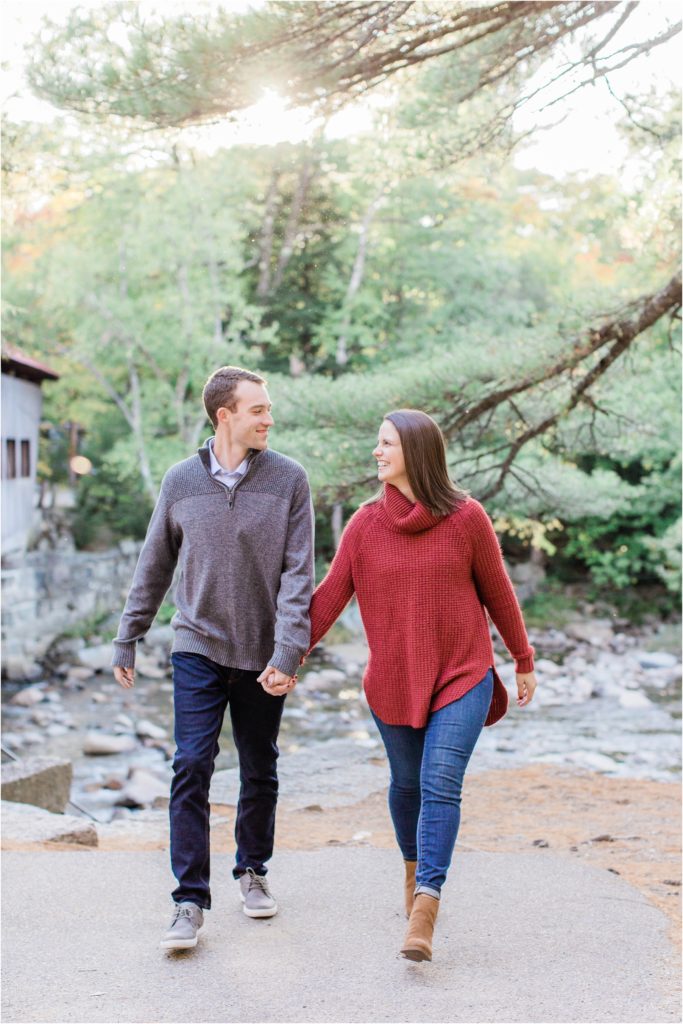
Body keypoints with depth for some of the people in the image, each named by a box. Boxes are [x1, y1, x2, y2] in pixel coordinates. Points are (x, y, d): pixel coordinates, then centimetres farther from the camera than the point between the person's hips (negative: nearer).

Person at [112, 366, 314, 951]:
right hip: (198, 647, 0)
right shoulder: (182, 481, 1)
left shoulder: (288, 479, -4)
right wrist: (128, 639, 11)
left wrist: (288, 652, -17)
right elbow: (154, 568, 10)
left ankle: (253, 870, 33)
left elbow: (298, 574, -8)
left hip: (262, 655, 0)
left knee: (260, 772, 12)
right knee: (192, 767, -8)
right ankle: (191, 901, -1)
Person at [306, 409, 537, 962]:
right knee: (406, 785, 13)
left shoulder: (466, 518, -7)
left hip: (462, 676, -2)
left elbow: (498, 593, 3)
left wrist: (524, 661, 11)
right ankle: (415, 866, 40)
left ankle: (423, 912, -16)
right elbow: (329, 596, -2)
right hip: (393, 681, 3)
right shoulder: (365, 524, -1)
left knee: (441, 785, -13)